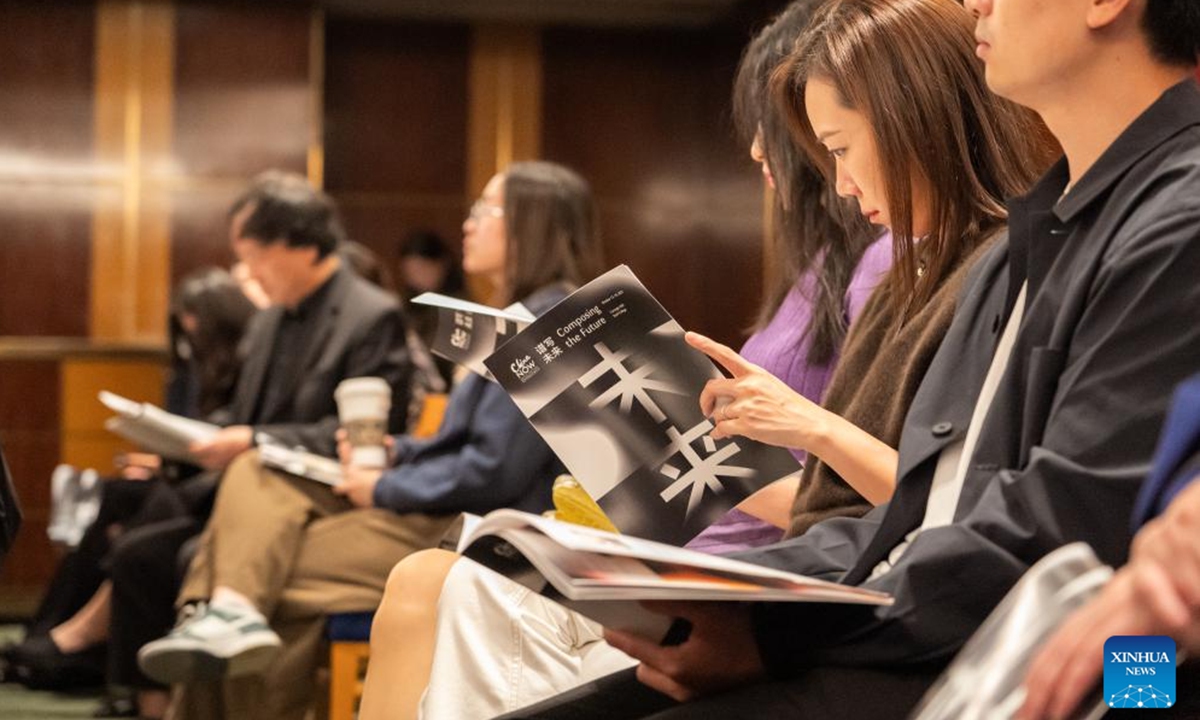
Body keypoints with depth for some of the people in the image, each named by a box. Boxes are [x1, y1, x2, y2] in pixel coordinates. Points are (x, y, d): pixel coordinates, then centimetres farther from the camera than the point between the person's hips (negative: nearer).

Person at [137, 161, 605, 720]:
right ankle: (230, 613, -17)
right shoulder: (525, 317, 19)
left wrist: (386, 488, -8)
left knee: (270, 566, -9)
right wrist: (398, 451, 9)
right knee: (254, 477, -2)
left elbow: (492, 473, -21)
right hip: (443, 517, 10)